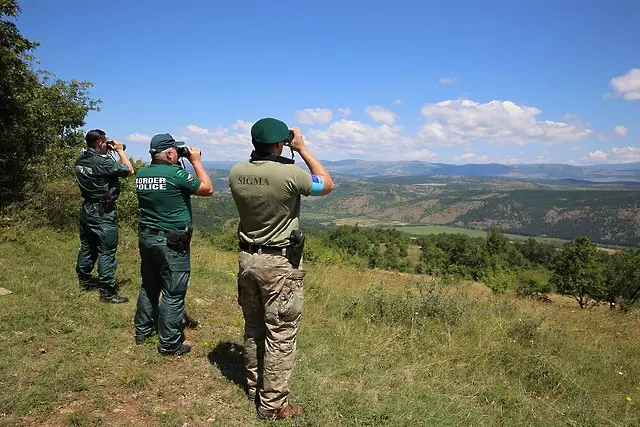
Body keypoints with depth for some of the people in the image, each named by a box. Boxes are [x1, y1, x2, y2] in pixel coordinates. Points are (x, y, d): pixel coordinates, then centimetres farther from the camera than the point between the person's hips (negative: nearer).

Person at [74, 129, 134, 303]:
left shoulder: (80, 160, 3)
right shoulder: (103, 162, -21)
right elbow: (129, 171, -13)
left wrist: (110, 152, 8)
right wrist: (120, 150, -2)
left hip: (87, 209, 9)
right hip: (103, 212, -8)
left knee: (87, 247, 20)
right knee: (106, 251, -3)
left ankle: (84, 280, 33)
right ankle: (107, 292, 0)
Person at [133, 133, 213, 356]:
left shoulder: (141, 174, 2)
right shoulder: (176, 173, -19)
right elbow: (208, 189, -9)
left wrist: (182, 164, 12)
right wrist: (196, 161, -1)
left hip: (146, 236, 8)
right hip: (172, 242, -8)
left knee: (148, 286, 22)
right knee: (173, 294, 2)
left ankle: (143, 331, 35)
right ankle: (169, 344, 10)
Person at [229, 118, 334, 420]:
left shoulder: (236, 173, -4)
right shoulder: (290, 174, -21)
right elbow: (327, 185, -3)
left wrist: (262, 149, 11)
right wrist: (302, 149, 0)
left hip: (247, 258, 7)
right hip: (280, 263, -6)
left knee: (253, 328, 20)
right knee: (280, 335, 5)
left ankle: (254, 388, 36)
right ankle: (272, 404, 14)